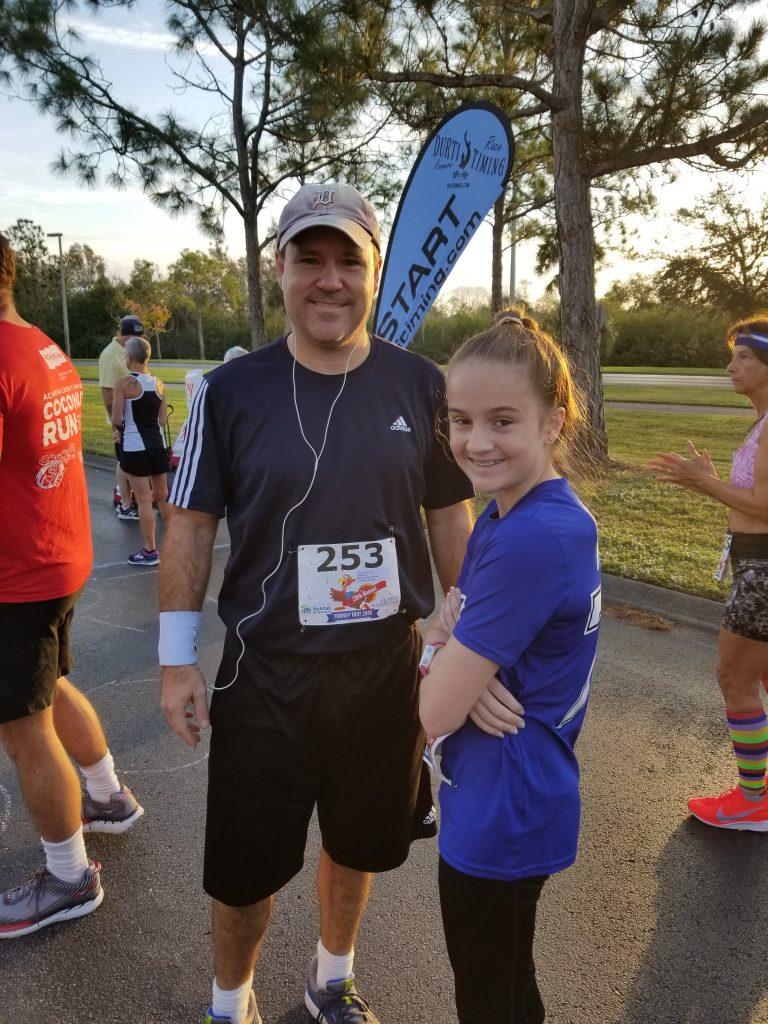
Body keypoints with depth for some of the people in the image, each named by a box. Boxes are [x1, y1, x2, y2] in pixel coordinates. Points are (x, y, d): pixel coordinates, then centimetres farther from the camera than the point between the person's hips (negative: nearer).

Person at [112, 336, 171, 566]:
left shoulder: (123, 383, -10)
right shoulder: (158, 383, 6)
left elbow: (117, 420, -12)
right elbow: (163, 420, 7)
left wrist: (121, 427, 9)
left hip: (135, 446, -5)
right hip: (158, 444, 6)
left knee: (144, 500, 1)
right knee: (163, 496, 17)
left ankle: (150, 551, 7)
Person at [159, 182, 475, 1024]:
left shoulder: (421, 386, -3)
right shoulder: (231, 390, -7)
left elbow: (450, 518, 4)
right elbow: (190, 524, -3)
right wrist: (177, 661, -4)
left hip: (386, 663, 2)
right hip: (265, 669, -1)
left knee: (356, 842, 21)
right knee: (245, 862, 13)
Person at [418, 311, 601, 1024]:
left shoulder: (531, 540, -31)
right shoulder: (505, 514, -1)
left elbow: (435, 711, -27)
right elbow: (453, 621, 5)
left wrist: (444, 641, -8)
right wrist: (457, 649, -16)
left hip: (498, 820, -8)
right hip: (517, 807, 9)